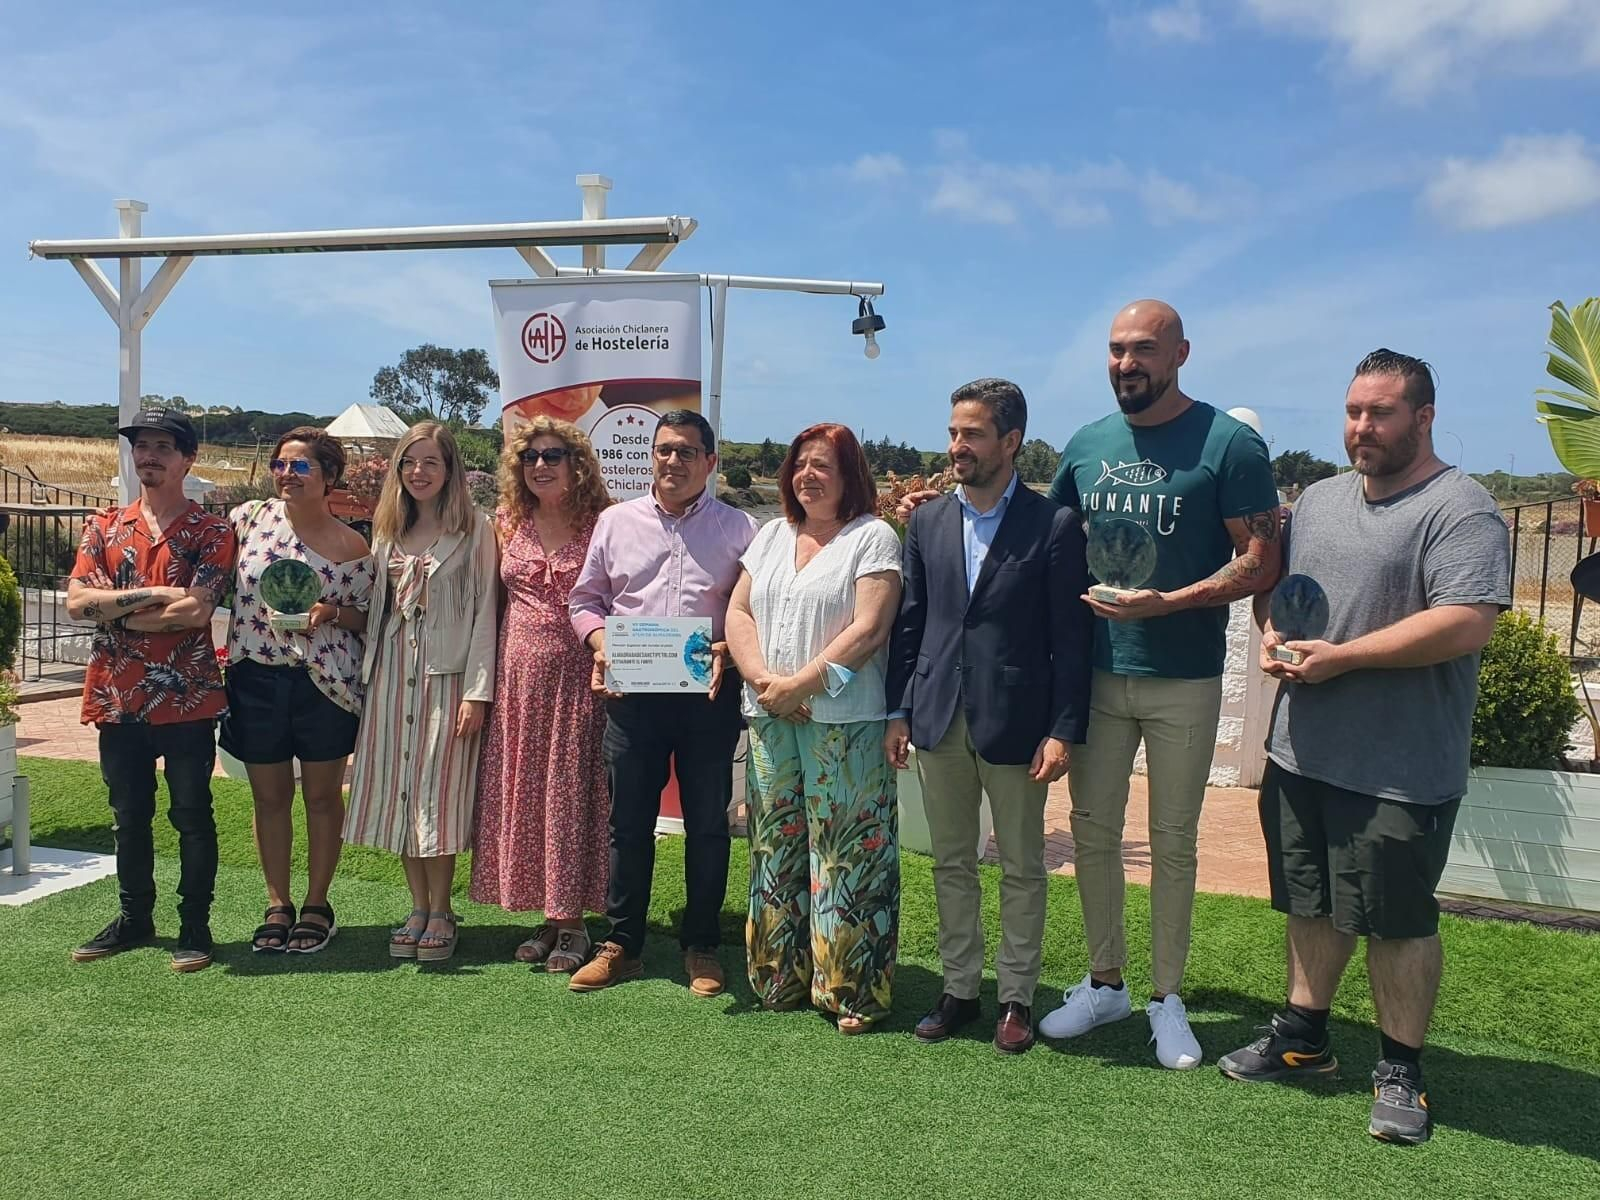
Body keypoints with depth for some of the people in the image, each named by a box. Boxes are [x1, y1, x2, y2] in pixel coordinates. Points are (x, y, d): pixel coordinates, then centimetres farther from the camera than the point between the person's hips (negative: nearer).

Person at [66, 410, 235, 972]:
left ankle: (195, 924, 16)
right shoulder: (105, 528, 10)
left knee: (192, 815, 5)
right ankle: (134, 917, 30)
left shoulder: (211, 532, -4)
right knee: (129, 815, 15)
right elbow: (76, 602, -4)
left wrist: (117, 612, -8)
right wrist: (152, 595, -14)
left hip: (186, 698, -4)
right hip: (117, 698, 5)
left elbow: (196, 611, -17)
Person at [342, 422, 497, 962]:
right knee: (397, 792, 7)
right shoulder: (387, 530, 13)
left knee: (437, 794, -2)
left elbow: (483, 612, -7)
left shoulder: (473, 529, -3)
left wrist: (477, 690, -12)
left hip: (445, 674, -5)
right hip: (392, 672, 5)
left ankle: (441, 913, 13)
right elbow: (376, 606, 15)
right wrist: (369, 674, 8)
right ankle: (419, 908, 20)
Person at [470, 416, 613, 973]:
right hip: (519, 675, 4)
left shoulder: (601, 524, -2)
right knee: (521, 794, 7)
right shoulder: (508, 523, 11)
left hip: (577, 676, -4)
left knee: (571, 792, 0)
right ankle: (548, 917, 20)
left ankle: (572, 921, 12)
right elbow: (498, 599, 14)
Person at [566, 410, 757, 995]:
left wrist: (729, 648, -16)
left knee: (707, 824, 7)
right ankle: (621, 944, 22)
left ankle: (701, 946, 22)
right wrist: (600, 642, -5)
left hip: (709, 694, -1)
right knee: (628, 822, 9)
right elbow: (585, 598, 14)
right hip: (632, 693, 2)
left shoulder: (738, 529, 3)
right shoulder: (616, 521, 9)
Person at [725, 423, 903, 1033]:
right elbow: (738, 613, 10)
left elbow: (867, 629, -12)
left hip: (843, 720, -6)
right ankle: (781, 976, 22)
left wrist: (801, 684, -16)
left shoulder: (873, 537, -2)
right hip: (769, 717, 6)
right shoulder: (772, 535, 17)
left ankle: (852, 989, 7)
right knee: (776, 845, 10)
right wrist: (762, 680, -6)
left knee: (845, 852, -3)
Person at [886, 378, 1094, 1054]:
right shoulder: (928, 523, 7)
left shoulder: (1055, 525, -6)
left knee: (1021, 868, 9)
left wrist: (1063, 731, -11)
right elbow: (909, 623, 9)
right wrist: (899, 711, 5)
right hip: (939, 720, 4)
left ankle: (1017, 997, 23)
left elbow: (1070, 637, -7)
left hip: (1014, 724, -4)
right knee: (951, 864, 14)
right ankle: (959, 989, 27)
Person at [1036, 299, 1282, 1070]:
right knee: (1092, 832, 11)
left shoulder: (1229, 444, -8)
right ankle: (1104, 981, 28)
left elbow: (1261, 564, -11)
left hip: (1184, 682, -4)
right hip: (1095, 674, 4)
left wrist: (1168, 602, -21)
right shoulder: (1086, 445, 7)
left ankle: (1166, 996, 24)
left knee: (1173, 844, 8)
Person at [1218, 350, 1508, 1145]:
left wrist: (1343, 655, -21)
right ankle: (1303, 1035, 34)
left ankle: (1401, 1071, 23)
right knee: (1312, 906, 18)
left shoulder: (1458, 510, -12)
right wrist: (1271, 634, 0)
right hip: (1301, 751, 7)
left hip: (1400, 771, -7)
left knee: (1397, 922, 6)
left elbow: (1465, 625, -23)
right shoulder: (1317, 501, 12)